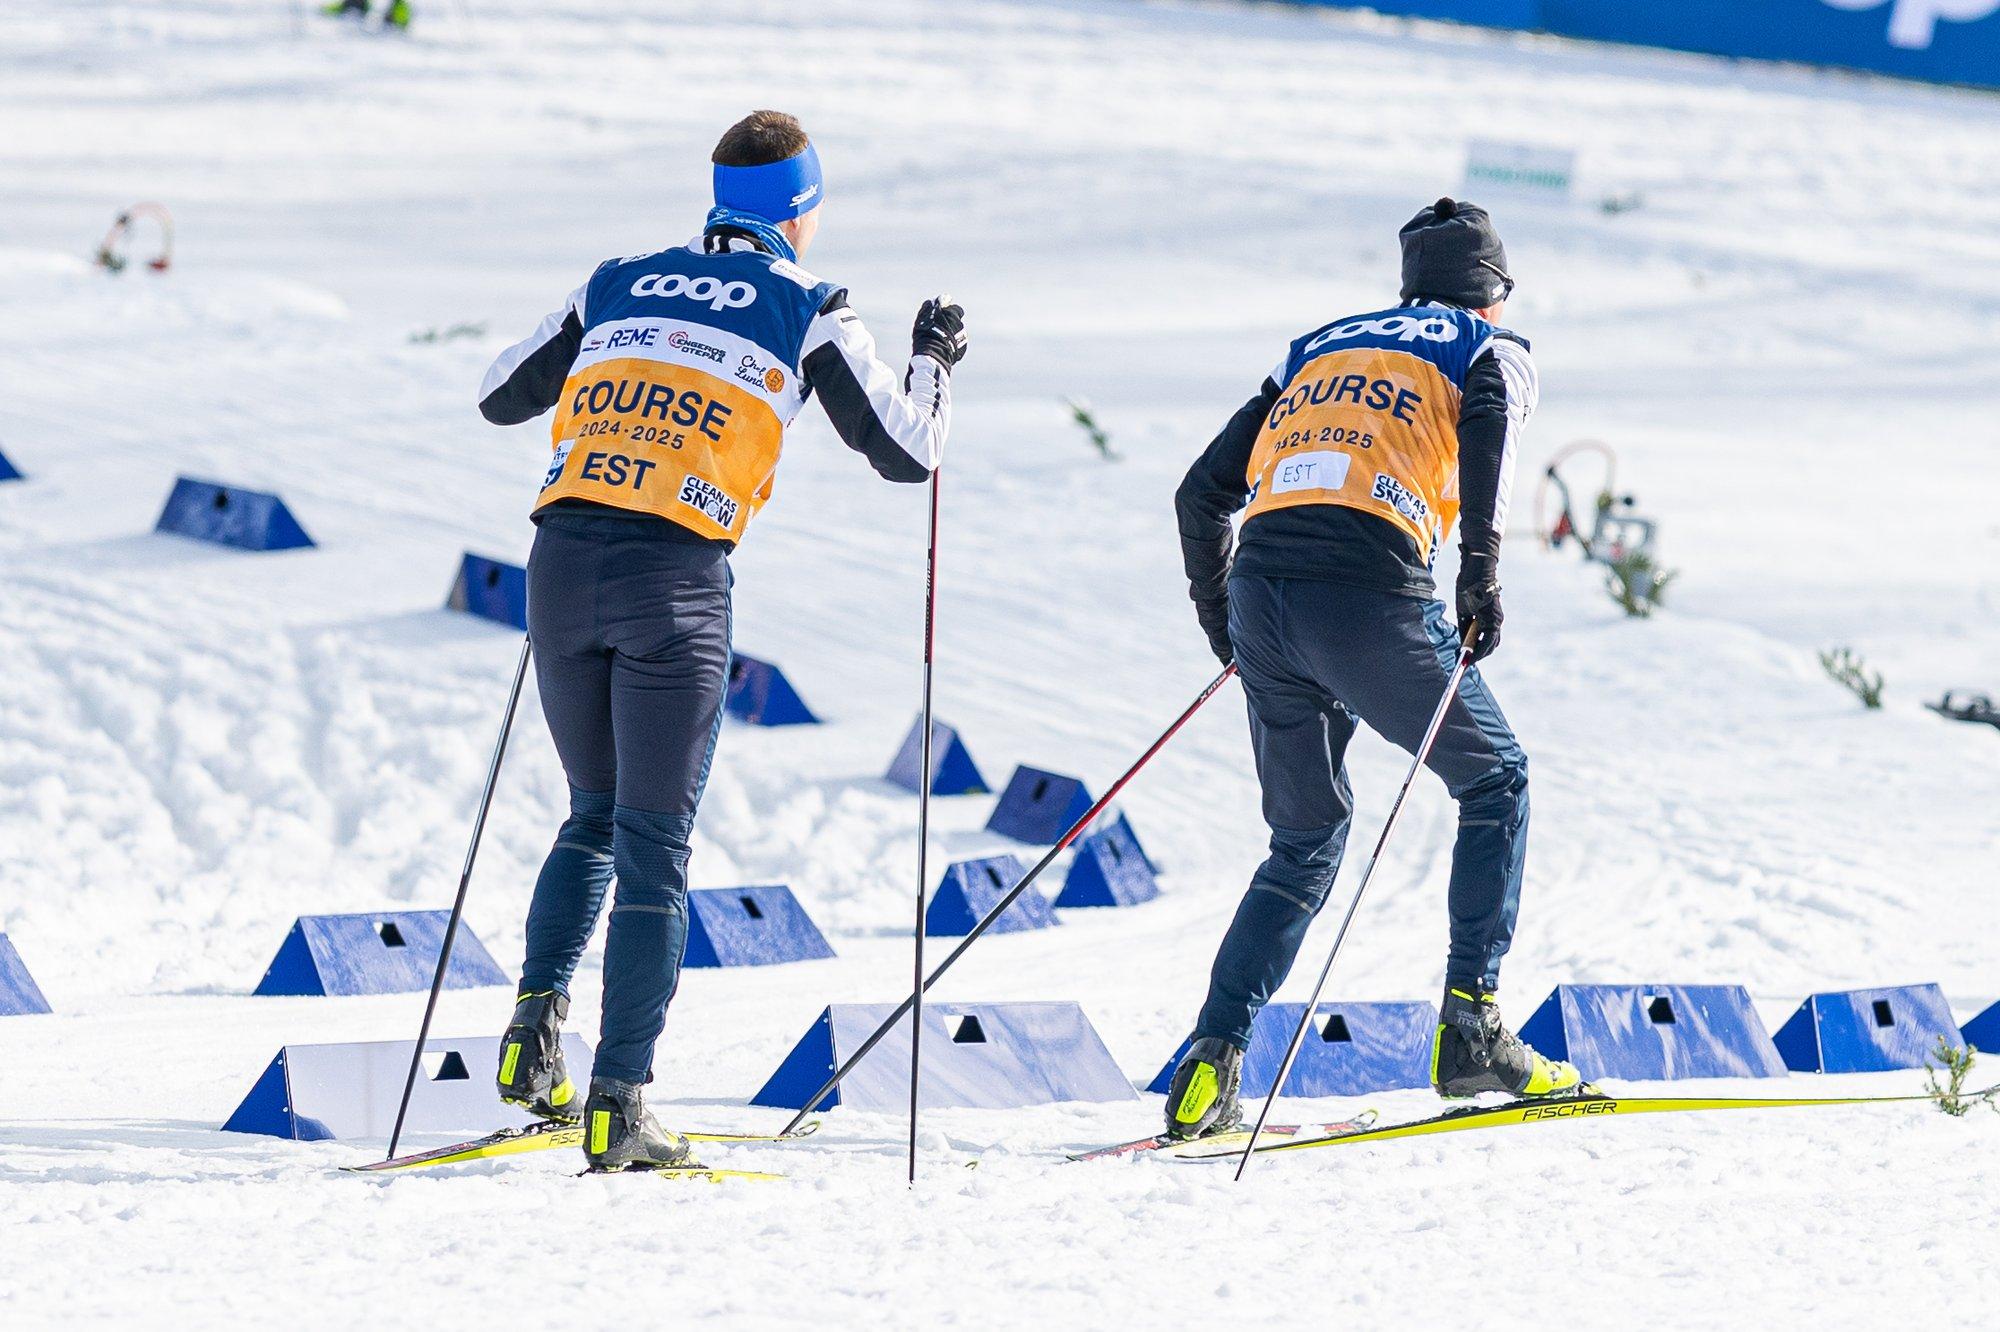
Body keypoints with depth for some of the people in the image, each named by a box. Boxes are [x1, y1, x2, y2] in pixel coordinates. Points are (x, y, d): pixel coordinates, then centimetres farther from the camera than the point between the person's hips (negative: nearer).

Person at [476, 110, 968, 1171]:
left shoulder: (617, 286, 17)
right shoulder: (807, 310, 7)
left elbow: (498, 397, 27)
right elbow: (908, 453, 11)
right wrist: (934, 358, 30)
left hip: (562, 562, 4)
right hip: (675, 577, -4)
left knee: (593, 814, 23)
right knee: (653, 847, 2)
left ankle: (537, 1023, 5)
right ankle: (617, 1103, -5)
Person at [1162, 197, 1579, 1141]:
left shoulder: (1316, 349, 31)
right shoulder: (1490, 350, 17)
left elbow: (1203, 492, 26)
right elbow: (1488, 430, -9)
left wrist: (1219, 621, 35)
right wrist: (1481, 576, -13)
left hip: (1261, 595, 5)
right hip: (1369, 593, -5)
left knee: (1306, 842, 19)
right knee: (1495, 781, 16)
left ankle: (1211, 1062, 3)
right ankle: (1470, 1028, 5)